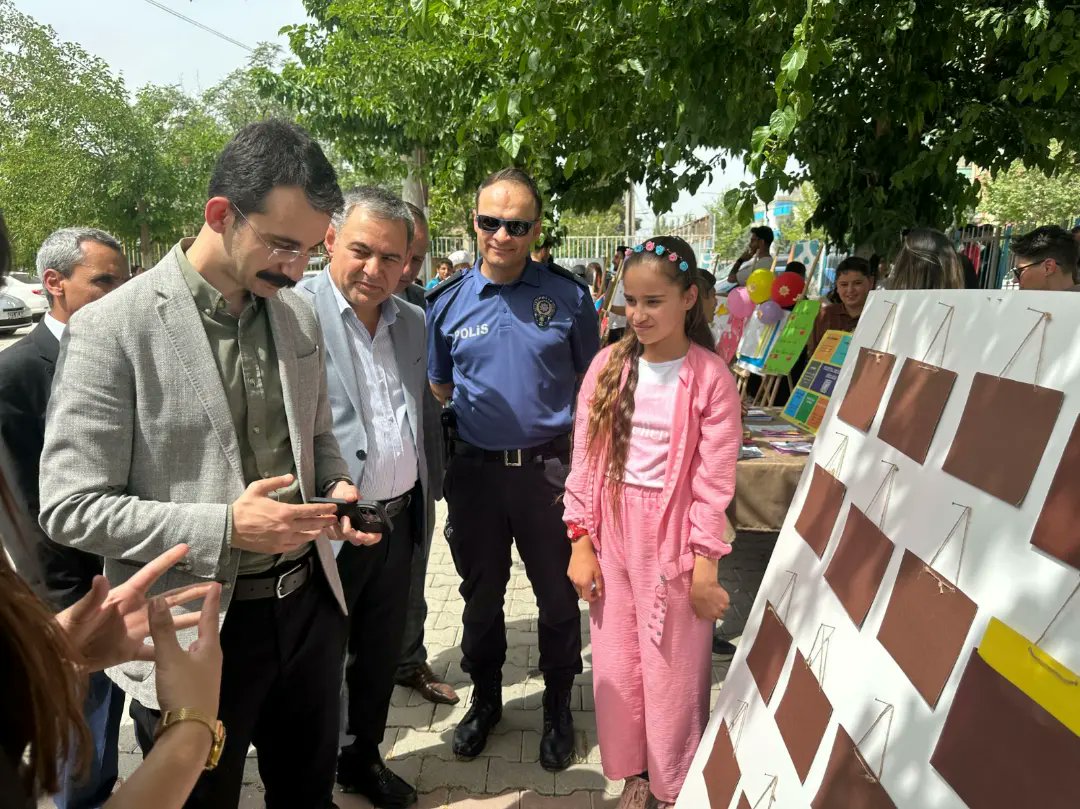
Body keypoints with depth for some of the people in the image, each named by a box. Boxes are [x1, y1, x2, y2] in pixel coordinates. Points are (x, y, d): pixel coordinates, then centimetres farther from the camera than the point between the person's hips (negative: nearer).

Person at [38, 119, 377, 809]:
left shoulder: (300, 317, 2)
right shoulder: (111, 330, -15)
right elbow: (70, 507, -14)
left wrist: (335, 487, -8)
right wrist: (224, 529, -25)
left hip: (310, 604, 5)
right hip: (194, 632, -4)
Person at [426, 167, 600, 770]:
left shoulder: (569, 296, -4)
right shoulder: (448, 302, 1)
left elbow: (591, 387, 0)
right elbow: (439, 390, 9)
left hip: (548, 468, -1)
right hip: (474, 471, 2)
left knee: (559, 596, 13)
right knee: (481, 595, 18)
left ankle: (559, 707, 36)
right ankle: (486, 699, 41)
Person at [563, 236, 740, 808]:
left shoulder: (710, 377, -10)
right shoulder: (608, 364, -1)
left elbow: (714, 479, -10)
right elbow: (584, 459, 0)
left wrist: (706, 562, -10)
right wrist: (580, 542, -1)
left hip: (673, 535, -3)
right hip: (612, 531, 4)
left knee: (673, 669, 10)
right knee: (616, 663, 16)